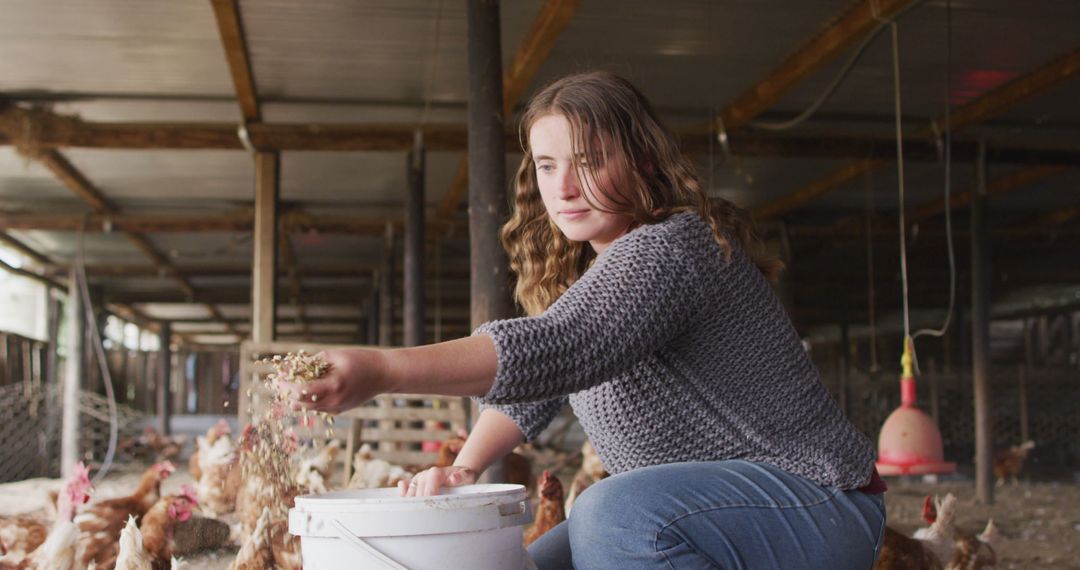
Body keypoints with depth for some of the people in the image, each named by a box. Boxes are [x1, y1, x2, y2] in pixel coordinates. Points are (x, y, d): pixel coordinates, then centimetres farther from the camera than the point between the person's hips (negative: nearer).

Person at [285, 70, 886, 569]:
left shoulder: (670, 246, -22)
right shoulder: (582, 268, 10)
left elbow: (557, 347, -38)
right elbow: (536, 389, 15)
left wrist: (382, 369, -47)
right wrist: (465, 468, -2)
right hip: (689, 513, 10)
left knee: (615, 515, -34)